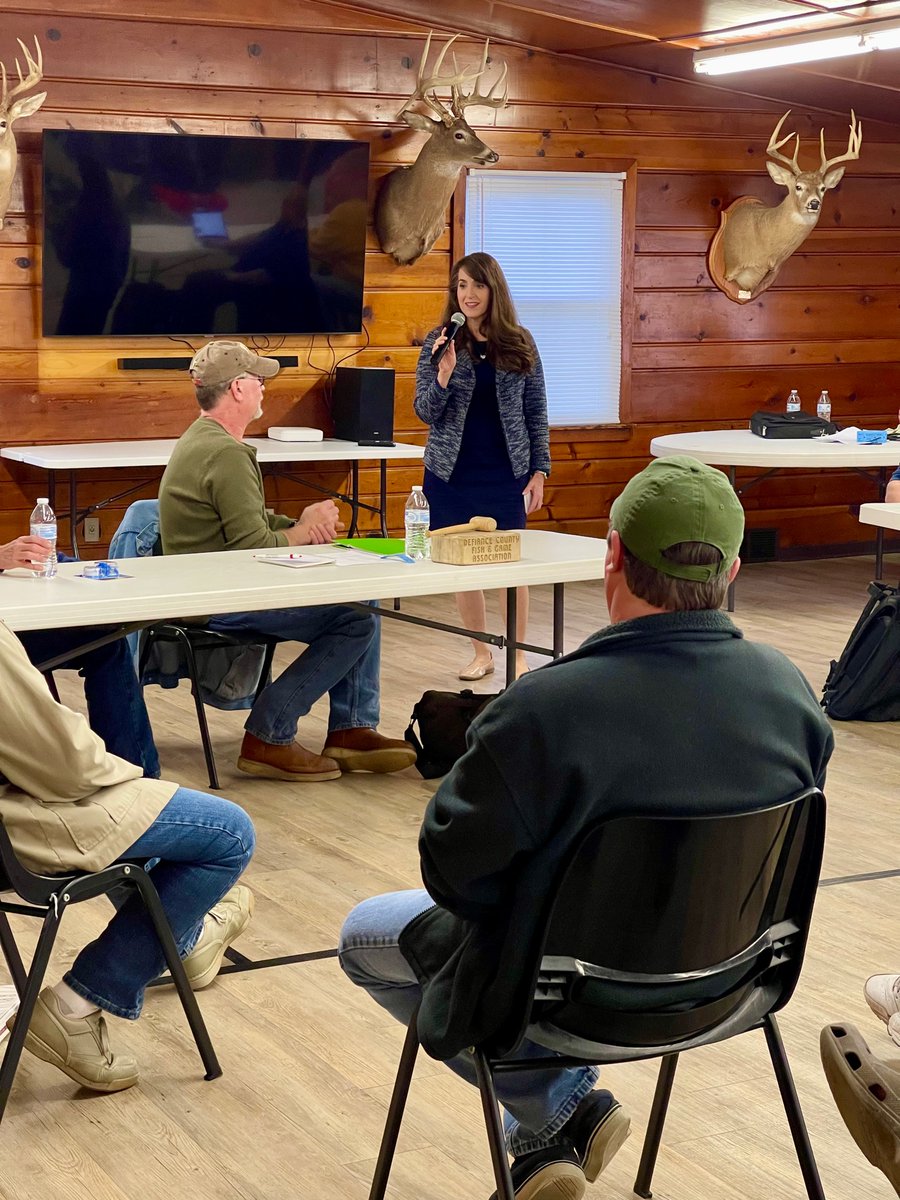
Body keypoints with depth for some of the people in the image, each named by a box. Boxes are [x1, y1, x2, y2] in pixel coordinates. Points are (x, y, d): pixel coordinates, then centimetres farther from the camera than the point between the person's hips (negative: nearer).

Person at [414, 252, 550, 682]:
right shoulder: (438, 342, -1)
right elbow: (425, 412, -4)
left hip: (506, 473, -1)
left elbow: (536, 412, 4)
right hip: (453, 473, 1)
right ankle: (481, 653, 19)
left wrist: (539, 470, 0)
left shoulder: (519, 344, 1)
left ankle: (518, 654, 14)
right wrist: (444, 372, -21)